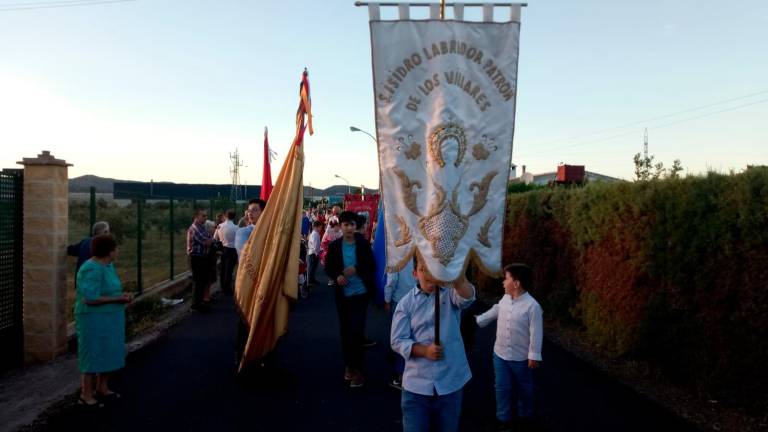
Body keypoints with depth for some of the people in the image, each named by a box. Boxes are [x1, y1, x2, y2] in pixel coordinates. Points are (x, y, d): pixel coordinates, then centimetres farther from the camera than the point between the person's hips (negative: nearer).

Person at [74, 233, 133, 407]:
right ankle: (86, 394, 13)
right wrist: (117, 299, -21)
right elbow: (90, 299, -26)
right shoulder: (92, 270, -23)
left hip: (109, 319, 9)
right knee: (94, 355, 0)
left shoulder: (108, 265, 6)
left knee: (108, 353, 16)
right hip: (95, 321, -9)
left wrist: (122, 295, -2)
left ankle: (102, 388, 30)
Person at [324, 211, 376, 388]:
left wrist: (356, 270, -19)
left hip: (360, 293, -2)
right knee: (345, 330, 12)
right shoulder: (334, 245, -1)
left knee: (357, 329, -5)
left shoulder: (363, 244, -5)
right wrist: (336, 277, -16)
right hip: (342, 294, 2)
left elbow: (372, 266, -4)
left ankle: (357, 368, 6)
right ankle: (349, 365, 27)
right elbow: (328, 268, 4)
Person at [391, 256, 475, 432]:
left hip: (450, 382, 1)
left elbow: (468, 297, -25)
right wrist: (425, 351, -21)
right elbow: (397, 341, -6)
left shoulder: (451, 294, -2)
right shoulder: (406, 303, -2)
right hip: (417, 384, 0)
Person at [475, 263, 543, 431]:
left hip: (521, 357, -4)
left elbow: (536, 333, -18)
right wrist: (477, 321, 21)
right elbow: (493, 312, 16)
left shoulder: (532, 305, -22)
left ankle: (525, 415, 39)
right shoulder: (504, 299, -4)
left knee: (523, 388, 17)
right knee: (502, 387, 11)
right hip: (500, 354, 5)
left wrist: (534, 355, -16)